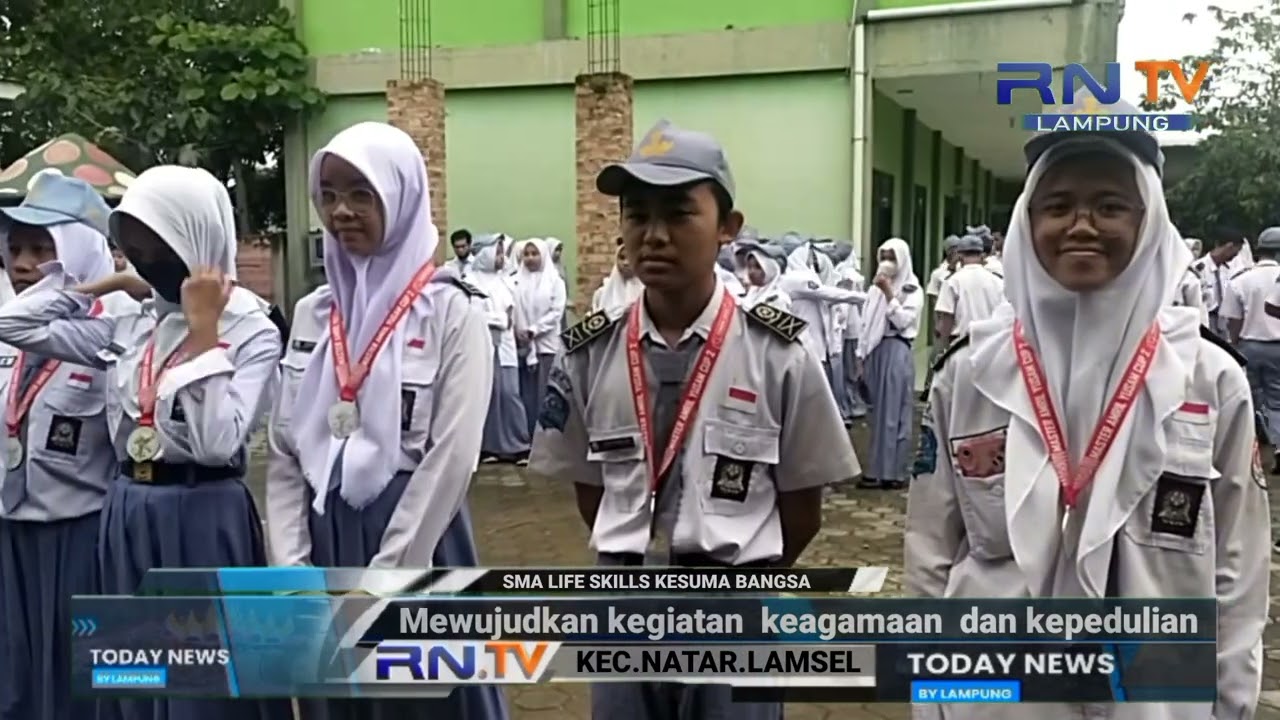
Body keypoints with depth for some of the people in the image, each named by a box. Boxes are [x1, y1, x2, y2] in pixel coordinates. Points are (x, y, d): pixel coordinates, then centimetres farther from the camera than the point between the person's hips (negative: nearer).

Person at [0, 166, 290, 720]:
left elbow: (216, 442, -23)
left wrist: (203, 331, -20)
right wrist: (108, 283, 8)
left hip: (204, 519, -6)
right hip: (127, 519, 6)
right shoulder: (129, 327, 7)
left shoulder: (250, 331, -11)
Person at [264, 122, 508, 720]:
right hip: (324, 539, 5)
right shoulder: (312, 313, 7)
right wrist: (293, 574, -2)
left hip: (417, 543, -5)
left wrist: (377, 589, -13)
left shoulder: (451, 312, -8)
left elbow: (450, 461, -13)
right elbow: (284, 454, 7)